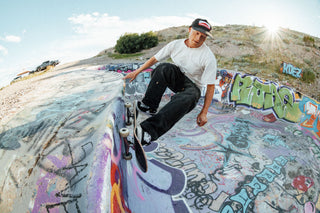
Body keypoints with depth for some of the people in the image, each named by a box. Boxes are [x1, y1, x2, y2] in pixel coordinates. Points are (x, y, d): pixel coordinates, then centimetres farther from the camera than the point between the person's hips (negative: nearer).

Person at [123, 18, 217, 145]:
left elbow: (210, 86, -14)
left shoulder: (209, 57, -14)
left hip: (192, 86, -3)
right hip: (175, 80, 4)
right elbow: (155, 59, 6)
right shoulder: (176, 45, -4)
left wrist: (204, 112, -21)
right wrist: (137, 72, 3)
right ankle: (149, 106, -27)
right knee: (165, 67, -30)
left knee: (188, 97, -41)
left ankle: (150, 130, -55)